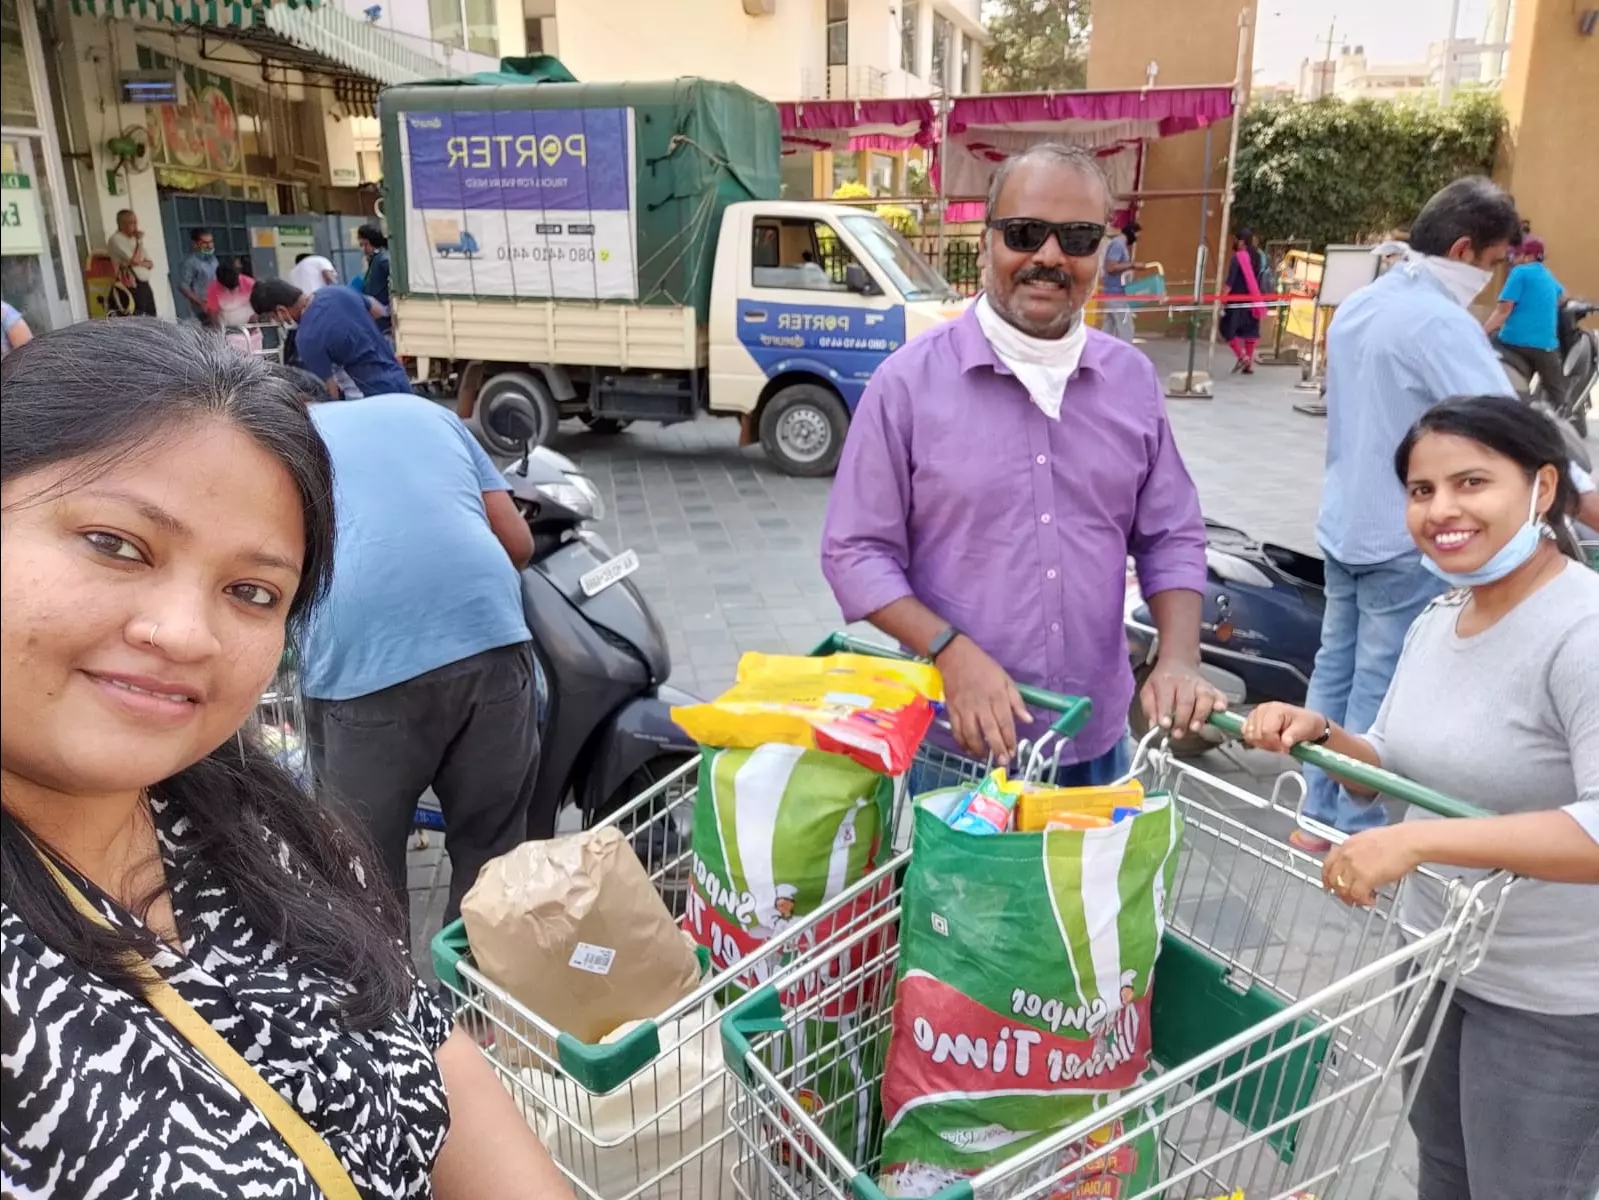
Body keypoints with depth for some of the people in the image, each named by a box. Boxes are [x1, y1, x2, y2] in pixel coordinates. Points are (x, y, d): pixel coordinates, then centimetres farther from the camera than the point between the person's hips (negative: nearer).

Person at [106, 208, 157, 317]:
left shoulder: (134, 239, 20)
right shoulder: (116, 239, -7)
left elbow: (150, 264, 14)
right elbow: (134, 260, -17)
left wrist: (139, 263, -8)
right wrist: (139, 242, -5)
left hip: (144, 285, 8)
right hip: (132, 287, -8)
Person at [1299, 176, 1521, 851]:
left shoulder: (1358, 304, 9)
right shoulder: (1442, 322, -20)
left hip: (1343, 524, 8)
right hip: (1407, 538, -8)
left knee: (1334, 669, 14)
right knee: (1380, 691, 2)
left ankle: (1317, 816, 23)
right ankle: (1356, 831, 14)